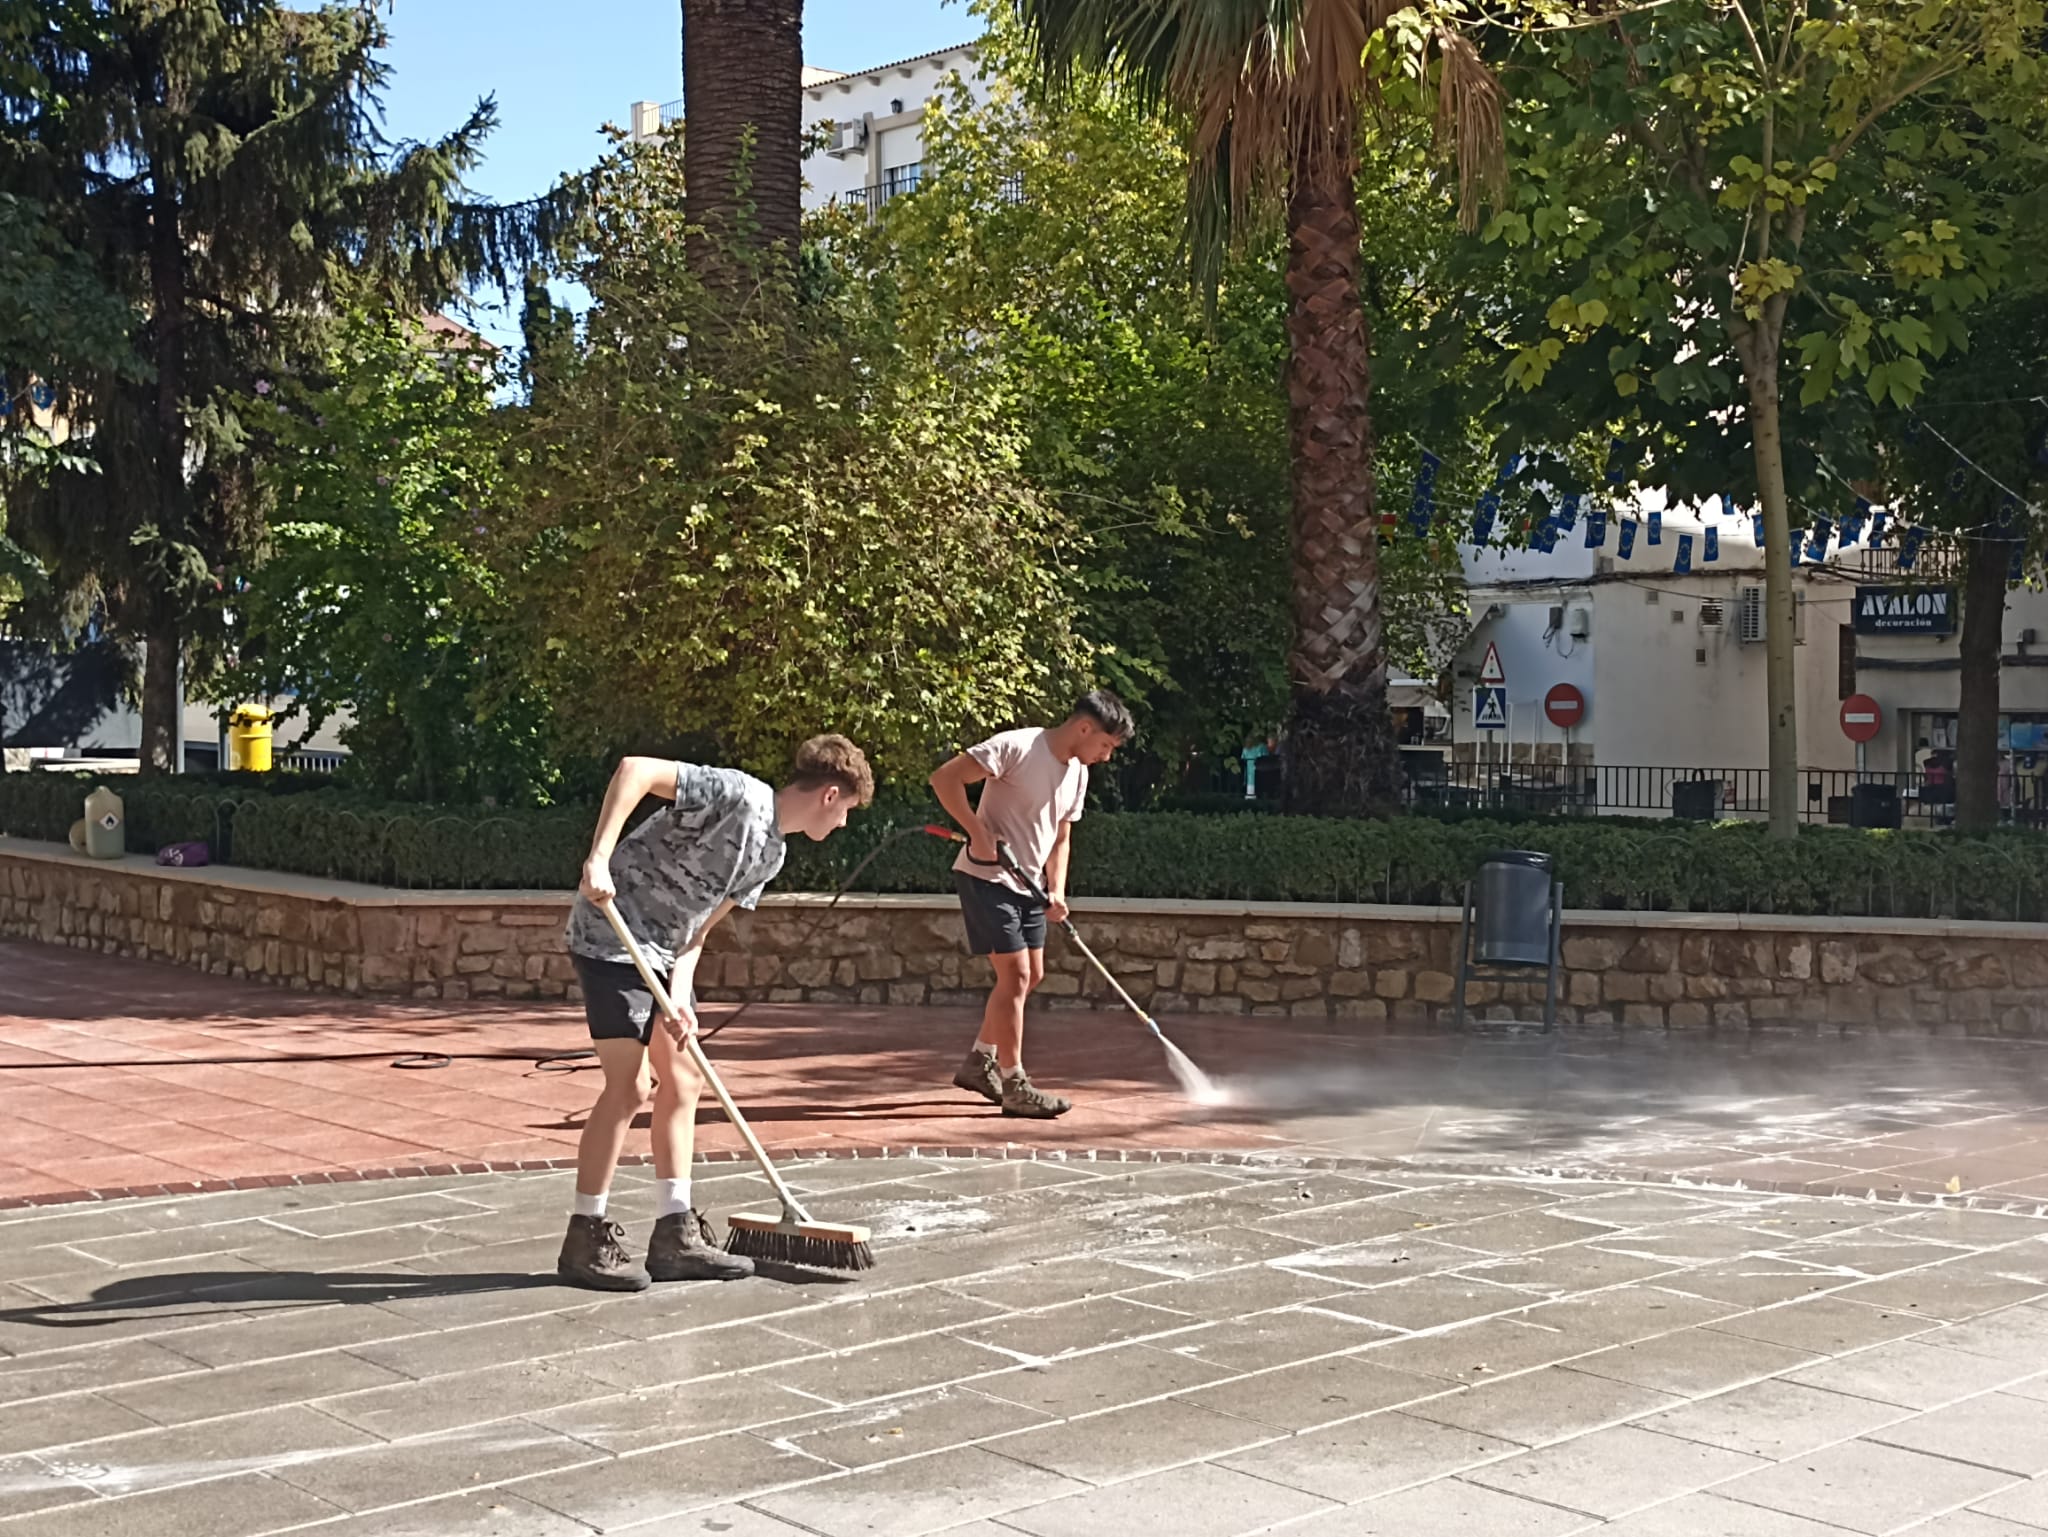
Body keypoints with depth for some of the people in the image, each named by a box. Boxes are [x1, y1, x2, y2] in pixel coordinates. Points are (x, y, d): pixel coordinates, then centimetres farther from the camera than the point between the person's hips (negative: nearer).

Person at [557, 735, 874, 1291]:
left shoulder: (771, 854, 10)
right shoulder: (738, 794, -18)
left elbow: (698, 923, 8)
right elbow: (635, 769, -26)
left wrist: (680, 994, -8)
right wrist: (599, 859, -33)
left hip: (662, 954, 10)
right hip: (612, 938, -10)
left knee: (683, 1082, 9)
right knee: (629, 1084, -11)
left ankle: (675, 1235, 14)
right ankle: (586, 1238, -1)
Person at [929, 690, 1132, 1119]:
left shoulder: (1078, 773, 7)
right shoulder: (1018, 747, -19)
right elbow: (945, 777, -24)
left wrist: (1056, 891, 0)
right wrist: (978, 833, -27)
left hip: (1027, 885, 9)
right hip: (986, 878, -9)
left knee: (1031, 975, 13)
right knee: (1016, 974, -10)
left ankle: (980, 1062, 27)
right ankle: (1014, 1085, -2)